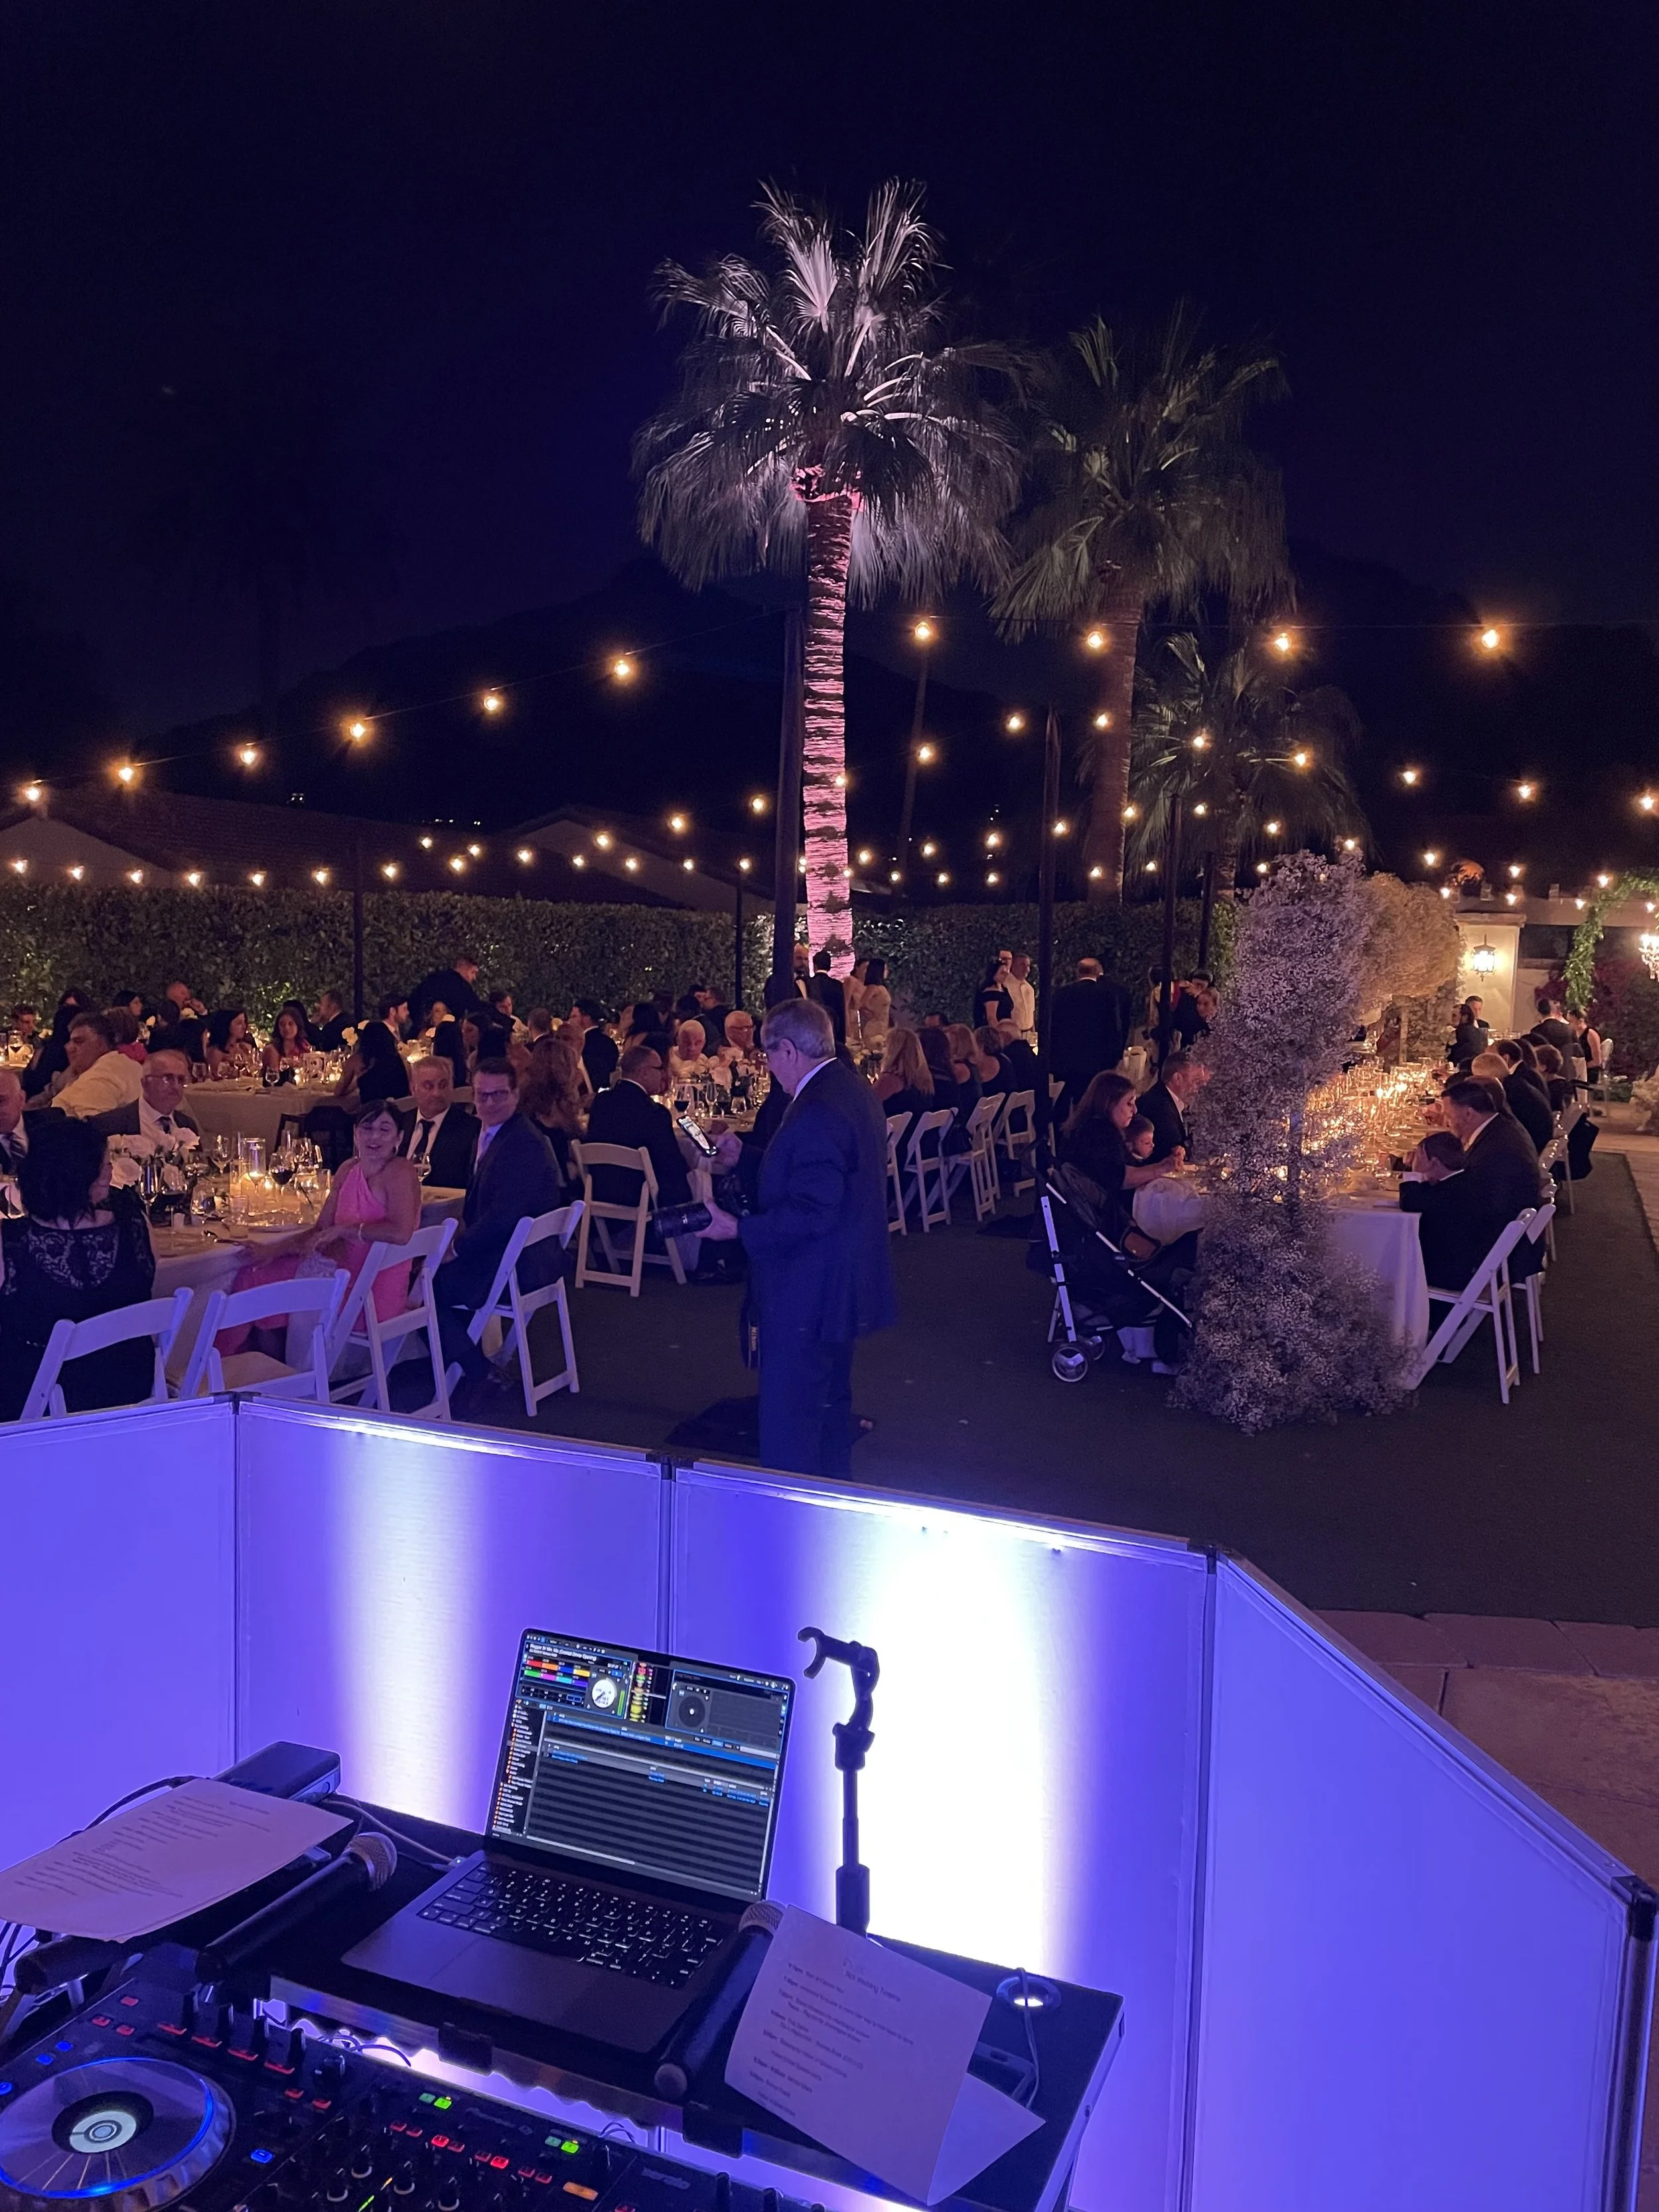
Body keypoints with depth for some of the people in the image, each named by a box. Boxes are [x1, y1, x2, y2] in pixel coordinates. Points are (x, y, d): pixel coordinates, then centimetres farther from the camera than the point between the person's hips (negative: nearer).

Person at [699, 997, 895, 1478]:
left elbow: (811, 1214, -28)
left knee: (787, 1437, -1)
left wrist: (738, 1228, -23)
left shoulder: (817, 1112, -24)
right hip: (845, 1289, 11)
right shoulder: (854, 1089, 8)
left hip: (806, 1296, -11)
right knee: (830, 1407, 24)